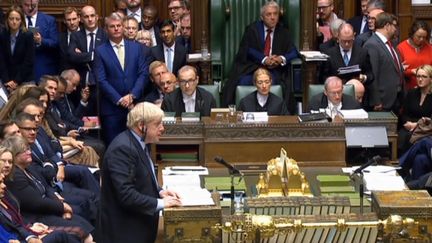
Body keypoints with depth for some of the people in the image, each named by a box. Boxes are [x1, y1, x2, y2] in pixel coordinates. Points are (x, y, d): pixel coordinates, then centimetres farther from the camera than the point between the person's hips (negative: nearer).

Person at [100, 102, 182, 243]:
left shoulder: (139, 142, 8)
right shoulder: (123, 148, -22)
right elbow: (126, 194, -27)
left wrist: (159, 192, 2)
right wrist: (160, 203, -20)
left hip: (140, 224, 10)